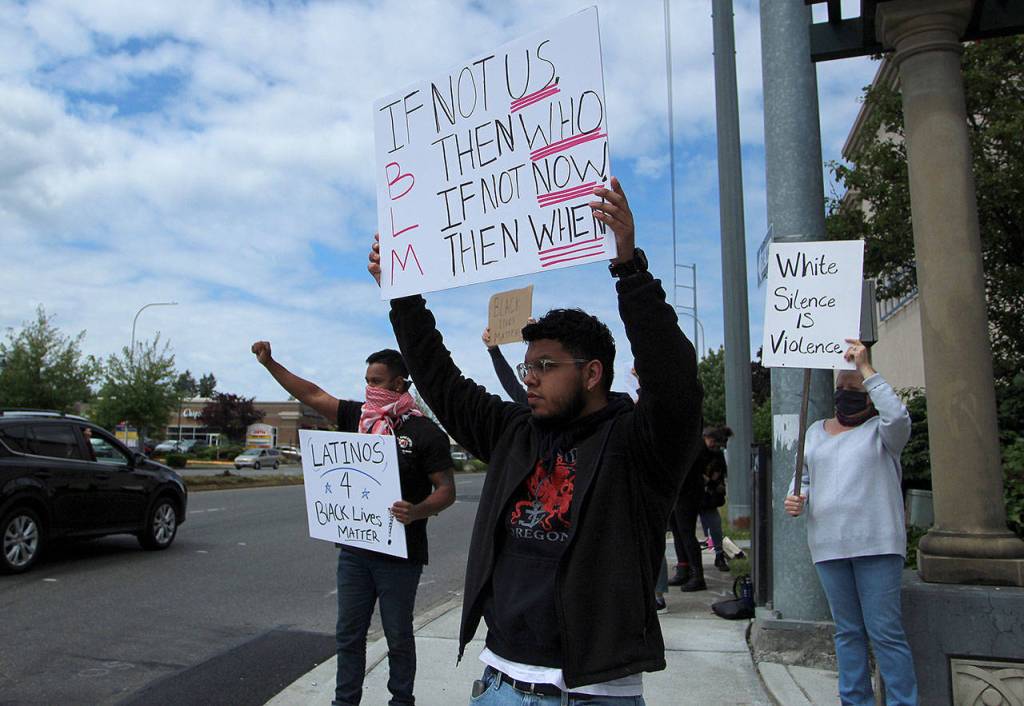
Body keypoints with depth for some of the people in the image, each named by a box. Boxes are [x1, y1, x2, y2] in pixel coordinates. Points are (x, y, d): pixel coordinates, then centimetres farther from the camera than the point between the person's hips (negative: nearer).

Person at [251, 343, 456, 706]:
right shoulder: (358, 416, 5)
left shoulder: (425, 433, -10)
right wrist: (269, 362, 1)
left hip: (399, 554, -5)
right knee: (349, 633, 14)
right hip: (354, 549, 5)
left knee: (398, 636, 9)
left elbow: (447, 491, -10)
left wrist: (416, 512, -29)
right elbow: (312, 395, 6)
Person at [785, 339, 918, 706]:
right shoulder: (816, 431, 17)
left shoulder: (880, 430, 2)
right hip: (828, 544, 5)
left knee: (885, 631, -5)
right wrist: (797, 498, 0)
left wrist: (866, 368, -18)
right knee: (847, 631, 11)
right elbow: (806, 478, 23)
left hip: (875, 544, -5)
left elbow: (898, 416, -21)